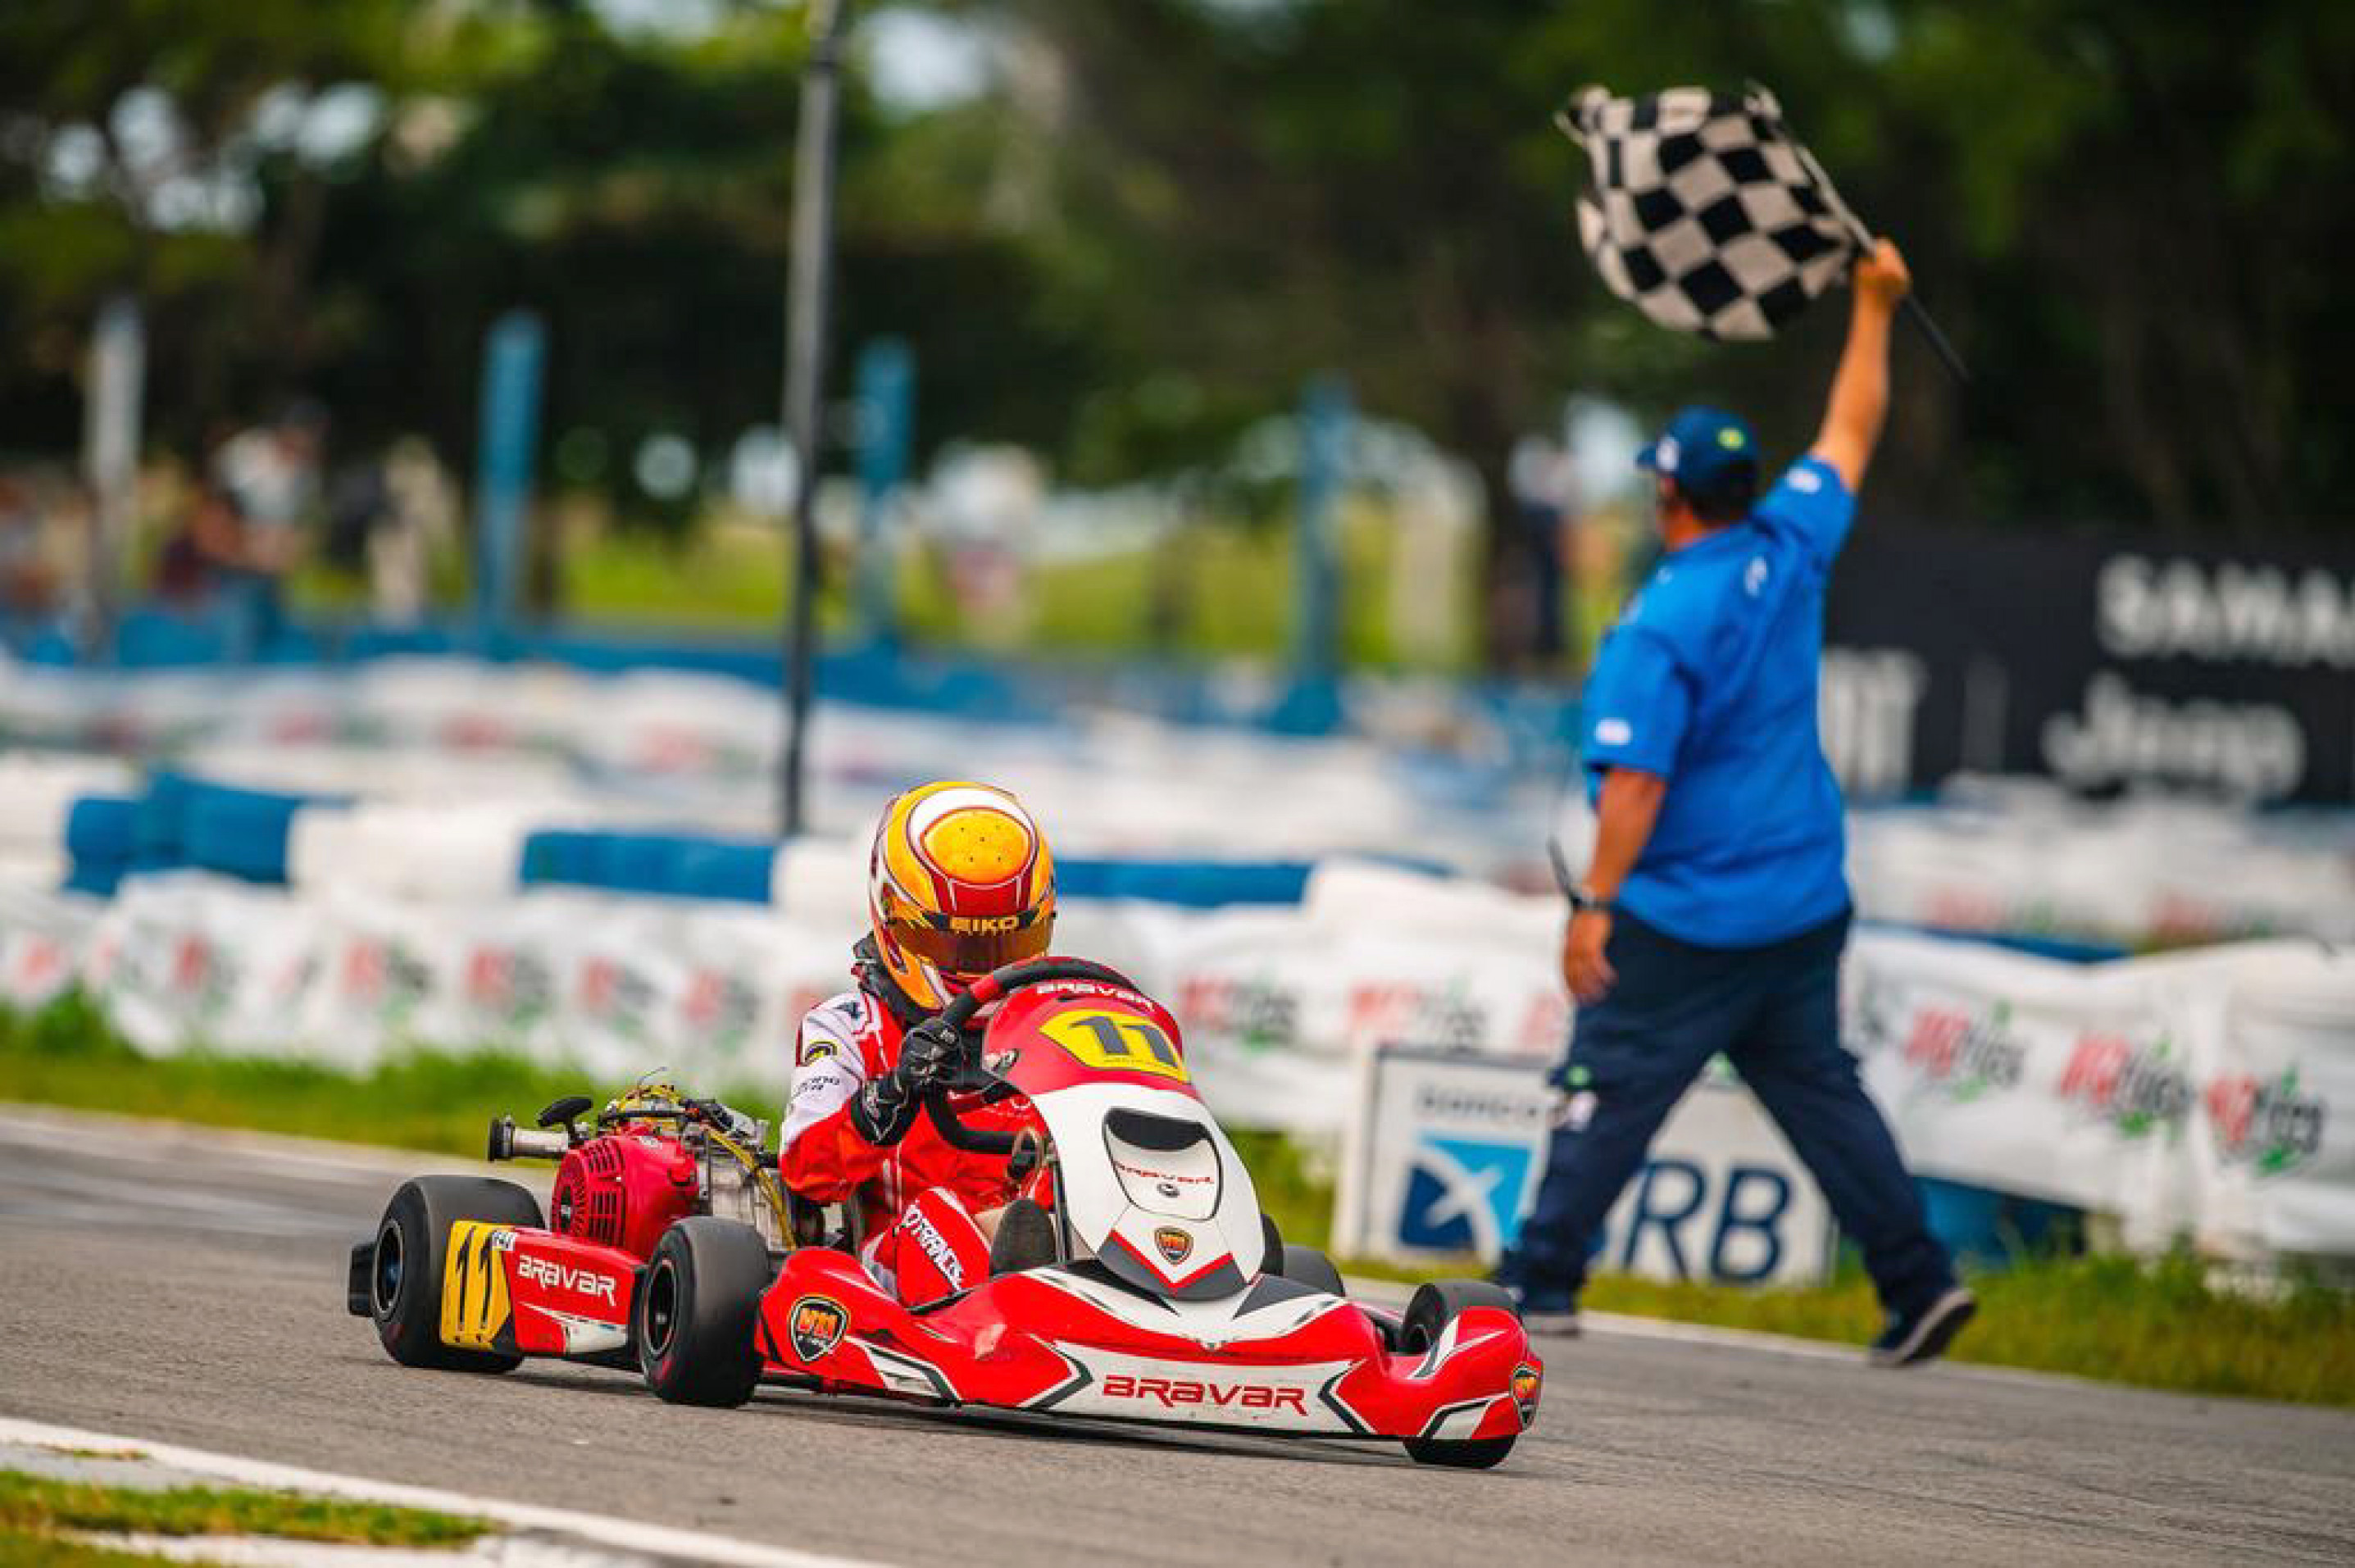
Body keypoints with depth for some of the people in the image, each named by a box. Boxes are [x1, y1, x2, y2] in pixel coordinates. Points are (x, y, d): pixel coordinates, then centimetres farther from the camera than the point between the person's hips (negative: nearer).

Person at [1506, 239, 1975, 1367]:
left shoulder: (1660, 627, -17)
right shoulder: (1788, 553, 0)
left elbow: (1635, 782, -21)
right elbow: (1850, 437, 16)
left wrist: (1595, 903, -18)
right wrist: (1873, 311, 26)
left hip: (1686, 925, -7)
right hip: (1806, 908, 7)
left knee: (1610, 1094, -1)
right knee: (1819, 1093, 12)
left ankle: (1543, 1282, 0)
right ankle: (1917, 1281, 8)